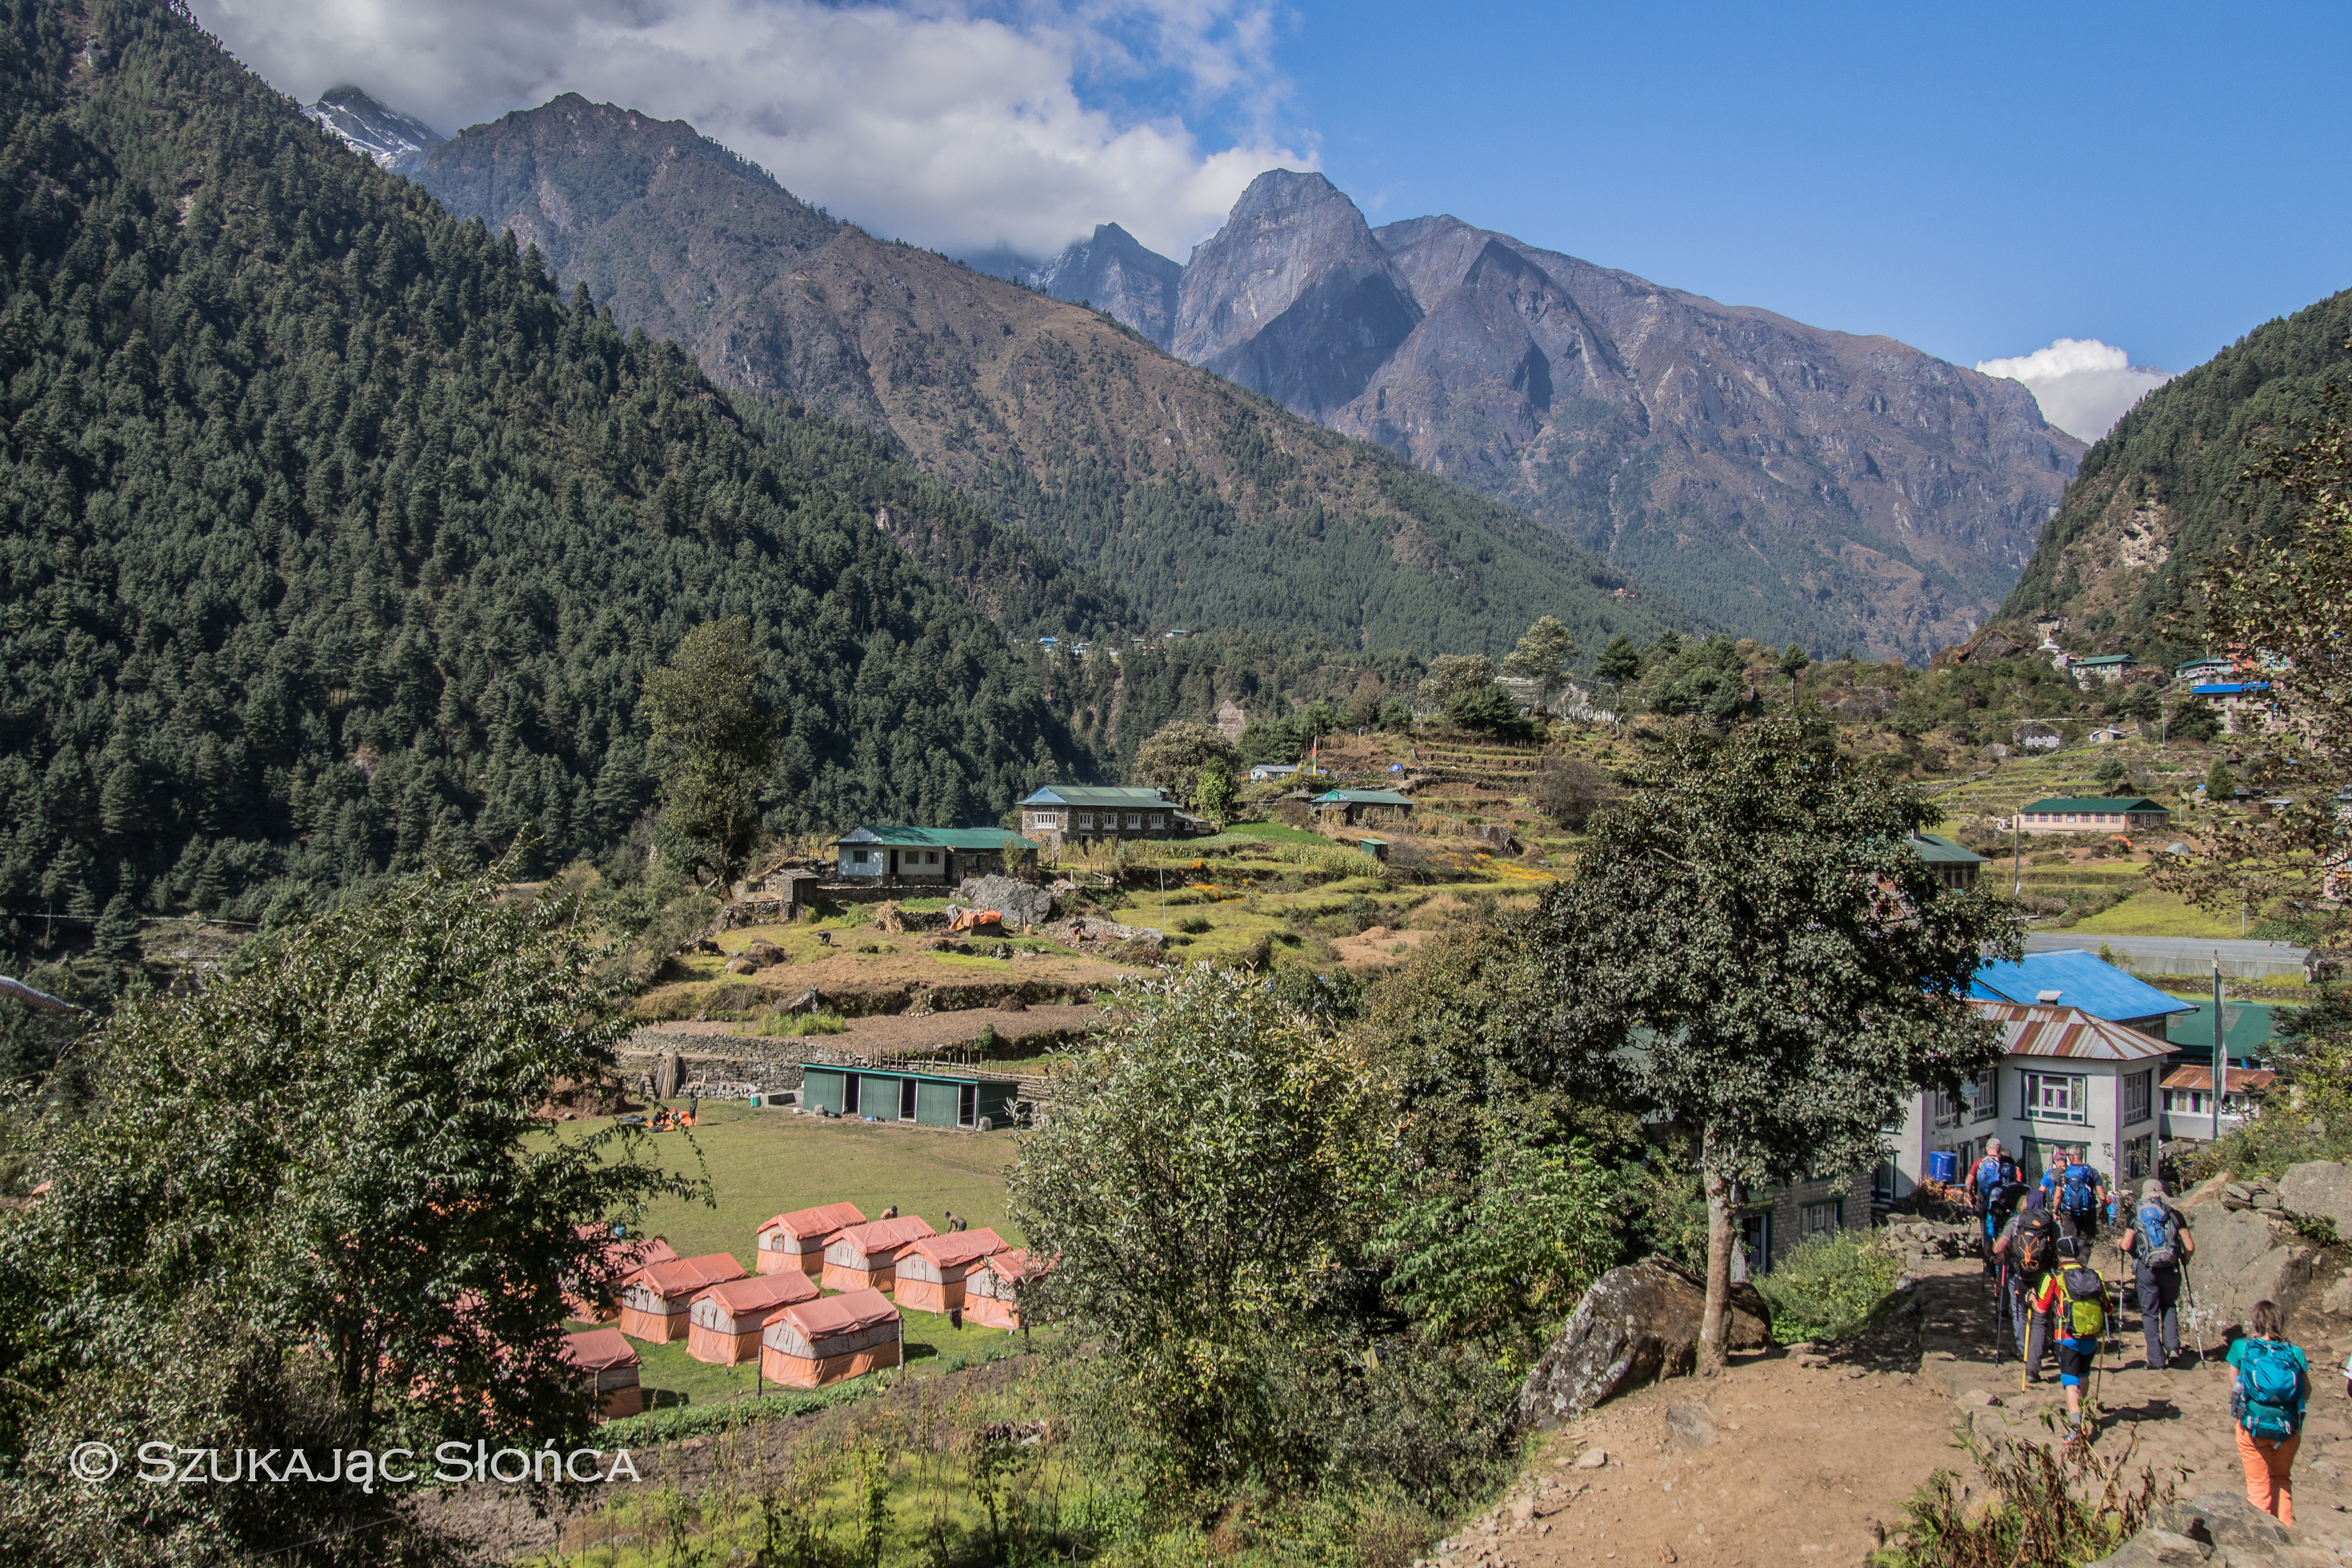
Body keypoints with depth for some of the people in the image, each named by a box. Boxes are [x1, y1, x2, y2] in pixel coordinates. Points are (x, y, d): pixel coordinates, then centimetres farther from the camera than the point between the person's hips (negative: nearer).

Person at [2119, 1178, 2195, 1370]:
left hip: (2146, 1270, -1)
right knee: (2170, 1308, 23)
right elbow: (2190, 1247, 0)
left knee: (2150, 1314, 8)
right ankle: (2173, 1347, 6)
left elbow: (2126, 1245, -6)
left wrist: (2120, 1244, 16)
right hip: (2170, 1269, 1)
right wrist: (2185, 1259, 21)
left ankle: (2157, 1361, 7)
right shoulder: (2174, 1214, 4)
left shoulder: (2136, 1215, 2)